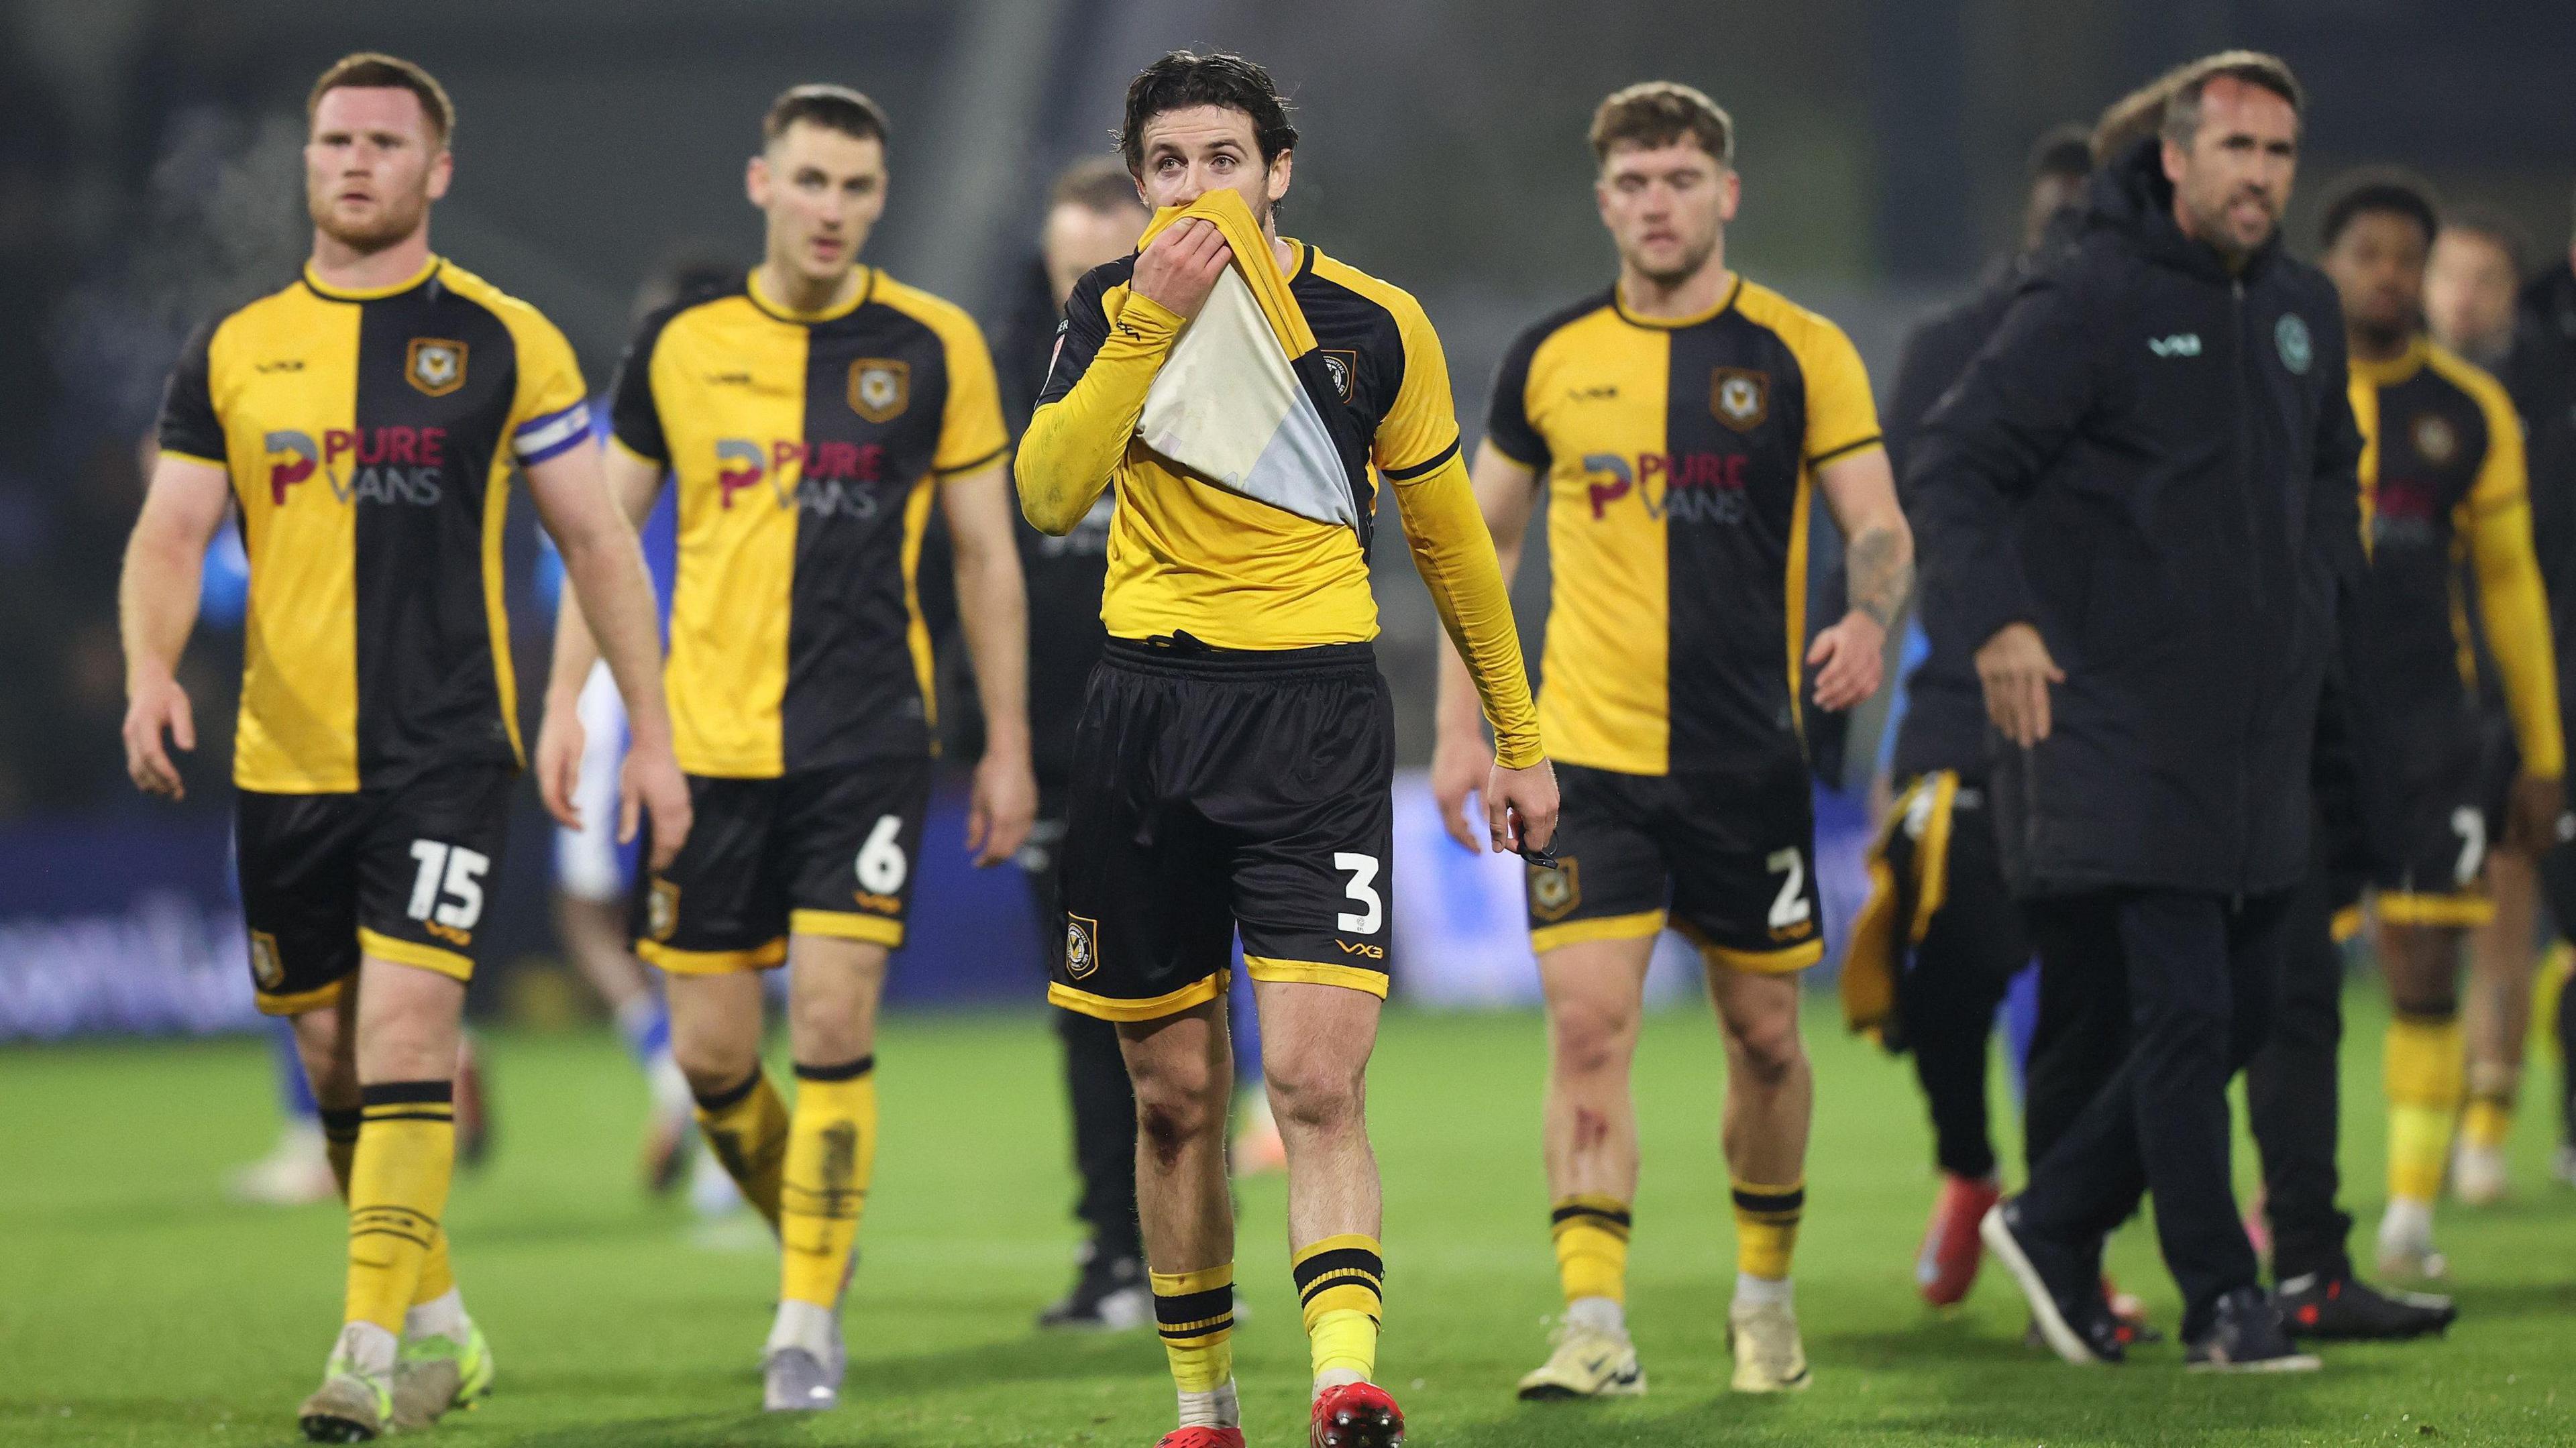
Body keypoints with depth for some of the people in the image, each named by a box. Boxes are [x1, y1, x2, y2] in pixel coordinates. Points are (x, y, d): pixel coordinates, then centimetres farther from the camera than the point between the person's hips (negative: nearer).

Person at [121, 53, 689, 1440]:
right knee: (333, 1055, 9)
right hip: (283, 757, 4)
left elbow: (596, 540, 6)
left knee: (406, 1027, -17)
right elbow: (169, 532, 5)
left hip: (445, 751, -4)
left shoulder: (502, 341, 2)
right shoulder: (235, 351, 8)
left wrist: (652, 732, 3)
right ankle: (441, 1328, 25)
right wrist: (151, 666, -16)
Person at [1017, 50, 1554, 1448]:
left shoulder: (1374, 325, 1)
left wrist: (1519, 740, 16)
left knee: (1317, 1079, -17)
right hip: (1146, 706, 2)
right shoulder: (1113, 307, 2)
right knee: (1176, 1094, 7)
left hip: (1315, 714, -2)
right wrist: (1150, 322, -22)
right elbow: (1052, 496, -14)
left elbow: (1447, 535, 12)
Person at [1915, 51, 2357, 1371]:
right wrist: (1997, 618, -22)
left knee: (2240, 1011, 10)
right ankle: (2221, 1301, -2)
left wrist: (2314, 594, 15)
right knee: (2182, 1012, -10)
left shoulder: (2304, 315, 12)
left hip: (2258, 723, 8)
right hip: (2119, 718, -8)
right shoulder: (2092, 302, -10)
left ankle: (2056, 1223, 24)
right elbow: (1954, 461, -11)